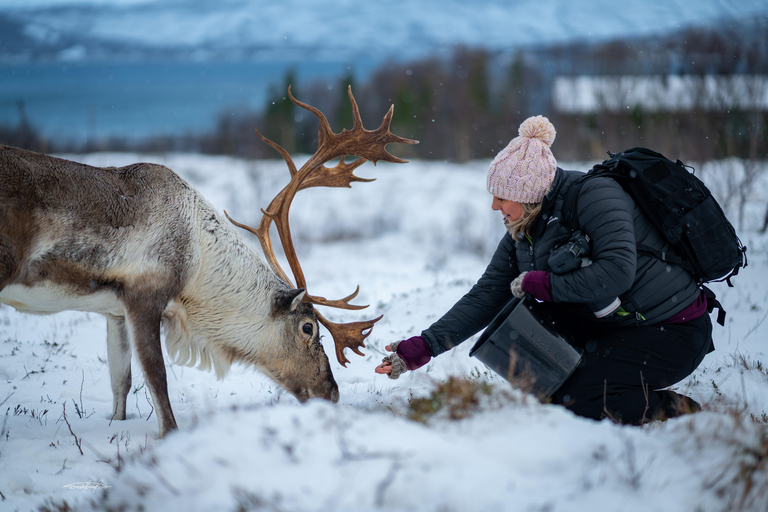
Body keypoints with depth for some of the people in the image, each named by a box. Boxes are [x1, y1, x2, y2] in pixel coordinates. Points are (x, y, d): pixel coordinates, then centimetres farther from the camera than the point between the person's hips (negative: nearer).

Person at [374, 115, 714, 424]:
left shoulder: (595, 196, -20)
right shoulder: (523, 233, 3)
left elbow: (616, 273, -31)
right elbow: (484, 298, 3)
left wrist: (542, 284, -22)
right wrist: (422, 348, -6)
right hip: (616, 325, 8)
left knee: (569, 397, -21)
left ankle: (672, 409, -6)